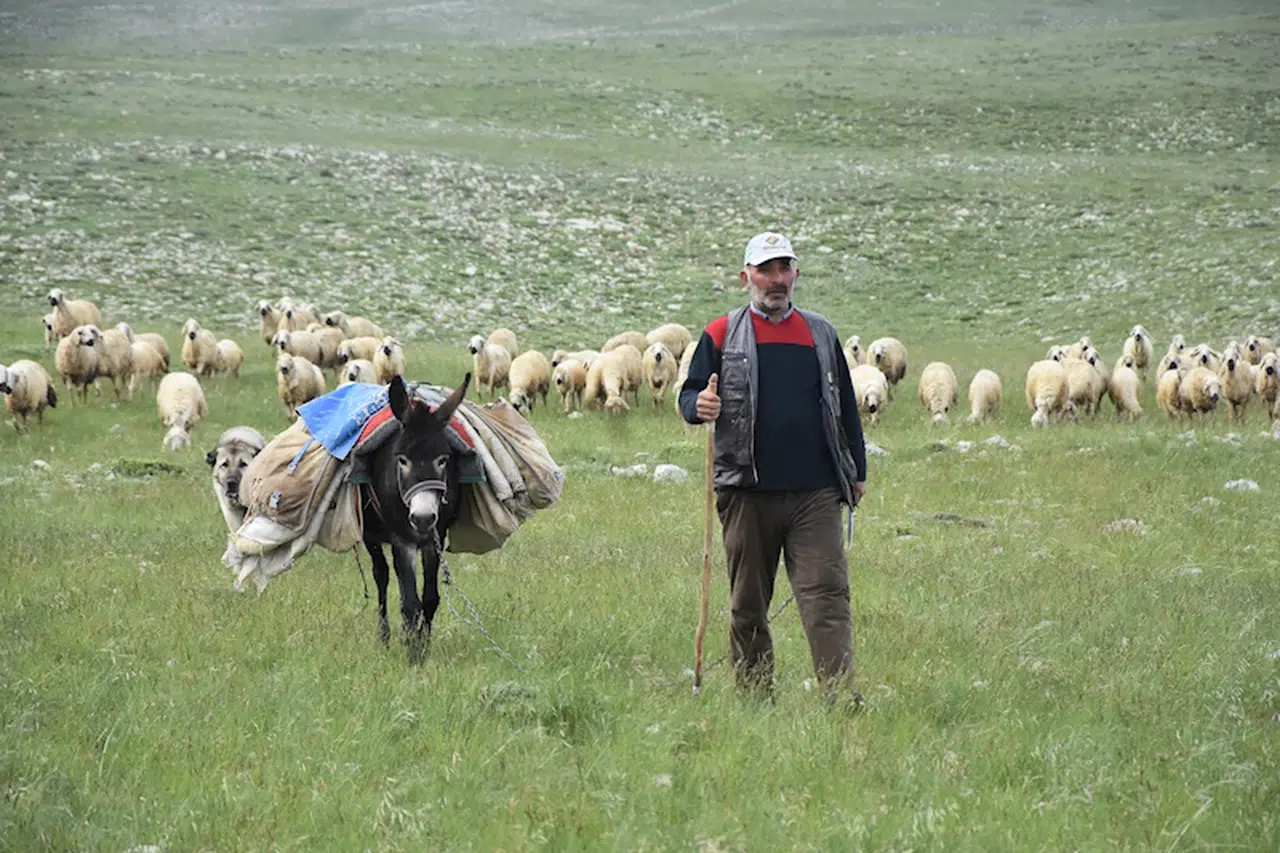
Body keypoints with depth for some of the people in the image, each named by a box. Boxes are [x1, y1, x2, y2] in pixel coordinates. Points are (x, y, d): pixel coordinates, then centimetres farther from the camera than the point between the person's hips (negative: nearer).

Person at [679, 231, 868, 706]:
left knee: (826, 595, -10)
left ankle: (842, 698, -16)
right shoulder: (721, 335, 6)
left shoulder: (821, 334, 15)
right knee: (747, 604, 6)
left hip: (815, 492, 1)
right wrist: (699, 406, -21)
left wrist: (858, 472, 19)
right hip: (747, 492, -1)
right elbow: (689, 396, 3)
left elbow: (846, 406, 21)